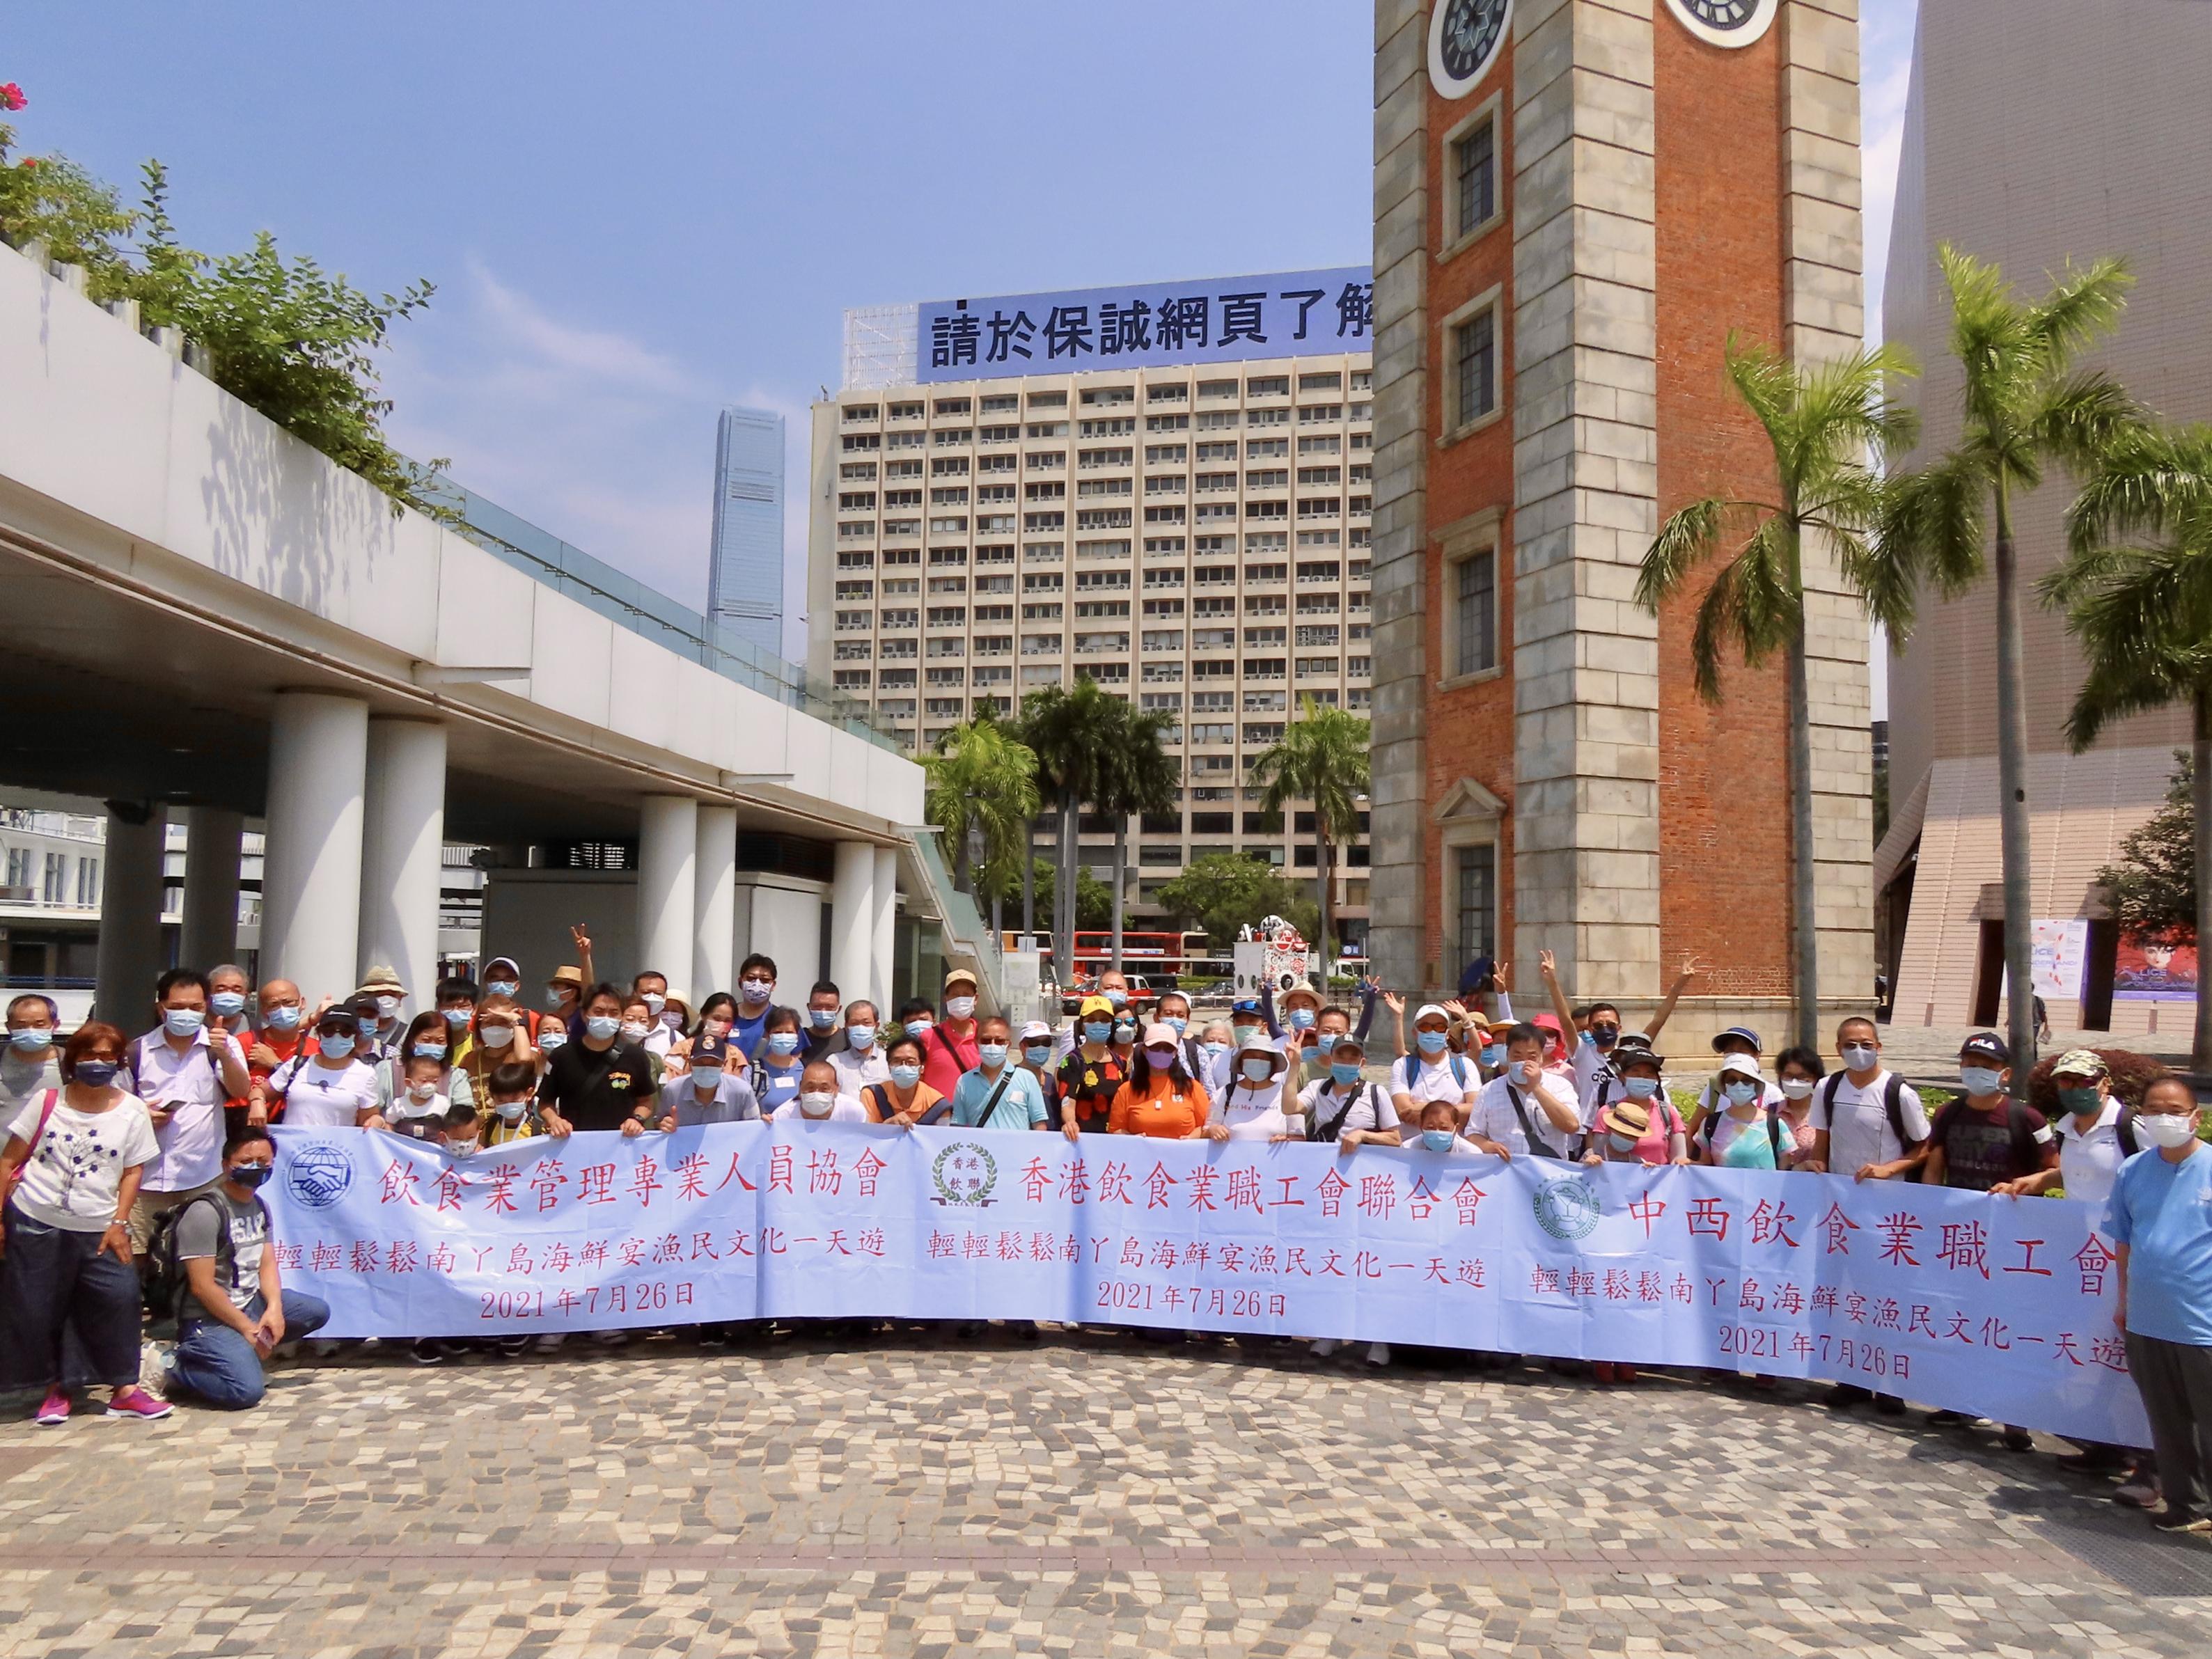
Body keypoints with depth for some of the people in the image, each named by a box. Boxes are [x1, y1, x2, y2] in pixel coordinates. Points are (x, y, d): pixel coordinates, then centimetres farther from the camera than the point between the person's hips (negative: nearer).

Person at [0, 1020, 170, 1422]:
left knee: (118, 1300, -10)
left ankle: (124, 1391, 2)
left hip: (98, 1230, 0)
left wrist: (120, 1223, -5)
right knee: (34, 1309, 6)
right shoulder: (47, 1102, -1)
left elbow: (133, 1171, 1)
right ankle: (55, 1389, 25)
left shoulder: (132, 1111, -2)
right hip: (33, 1223, 1)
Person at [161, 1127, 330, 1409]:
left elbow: (267, 1264, 8)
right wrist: (247, 1328, -16)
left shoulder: (260, 1206, 10)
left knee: (318, 1311, 1)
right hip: (208, 1317, -8)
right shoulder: (206, 1212, -18)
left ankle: (243, 1353, 3)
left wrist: (274, 1307, -11)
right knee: (247, 1391, -23)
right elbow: (202, 1286, -20)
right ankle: (175, 1366, -2)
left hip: (250, 1302, 9)